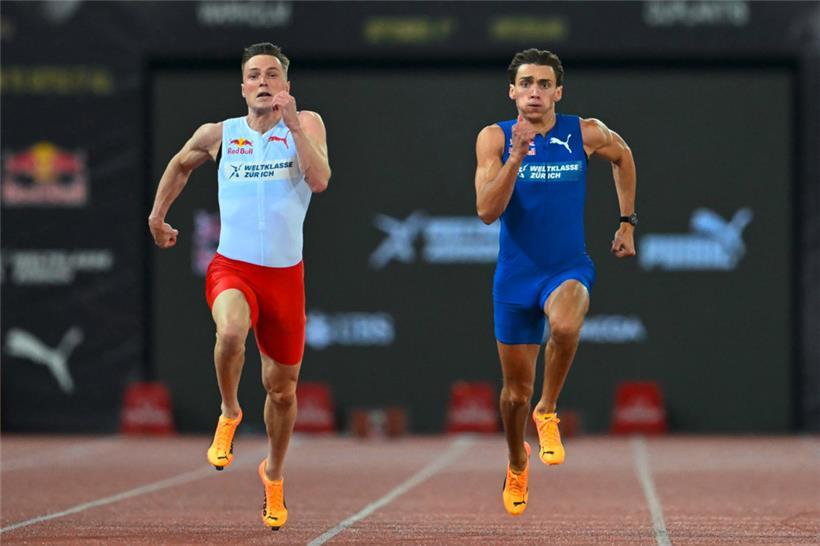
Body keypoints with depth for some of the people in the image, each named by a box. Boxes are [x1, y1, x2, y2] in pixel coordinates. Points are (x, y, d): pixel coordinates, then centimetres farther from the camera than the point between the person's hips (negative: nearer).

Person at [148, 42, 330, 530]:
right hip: (233, 268, -1)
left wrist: (293, 123, -20)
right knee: (231, 332, -35)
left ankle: (274, 473, 37)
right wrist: (158, 215, 24)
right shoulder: (218, 135, 4)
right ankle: (229, 414, -7)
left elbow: (320, 180, -16)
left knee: (283, 389, 12)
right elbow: (181, 164, 25)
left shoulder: (306, 124, 0)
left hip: (285, 274, 1)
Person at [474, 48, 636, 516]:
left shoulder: (586, 134, -5)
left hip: (569, 267, -1)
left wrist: (627, 223, 16)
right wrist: (516, 158, -29)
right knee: (516, 390, 11)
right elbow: (487, 211, -17)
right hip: (516, 274, 1)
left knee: (565, 325, -37)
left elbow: (623, 156, 18)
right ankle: (517, 465, 41)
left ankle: (548, 412, -11)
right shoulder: (495, 139, -7)